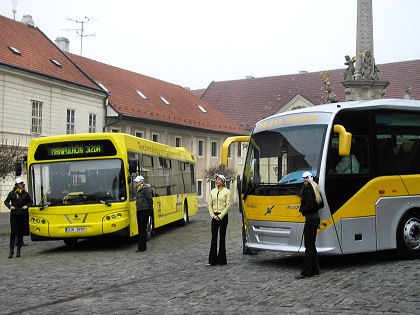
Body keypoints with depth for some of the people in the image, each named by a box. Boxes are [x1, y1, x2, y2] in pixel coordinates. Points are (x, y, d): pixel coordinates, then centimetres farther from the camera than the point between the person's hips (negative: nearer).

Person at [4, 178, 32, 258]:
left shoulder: (25, 194, 7)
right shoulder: (12, 193, 4)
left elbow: (30, 201, 20)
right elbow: (6, 201, 14)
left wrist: (27, 206, 1)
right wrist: (10, 206, -4)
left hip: (23, 215, 1)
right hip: (14, 215, -1)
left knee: (21, 233, 3)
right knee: (13, 232, -7)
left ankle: (18, 250, 11)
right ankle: (11, 250, 0)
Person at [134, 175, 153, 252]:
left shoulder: (146, 189, -11)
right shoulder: (138, 190, 15)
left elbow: (150, 200, -13)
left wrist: (150, 210, -11)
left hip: (145, 211, -9)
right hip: (139, 211, 9)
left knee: (143, 229, -8)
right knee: (140, 228, 9)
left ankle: (141, 247, -6)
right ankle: (143, 246, 16)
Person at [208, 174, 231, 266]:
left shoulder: (227, 191, -3)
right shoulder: (212, 191, 9)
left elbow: (228, 205, -8)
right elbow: (210, 204, 9)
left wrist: (220, 216, -12)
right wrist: (213, 215, -4)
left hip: (223, 216, -4)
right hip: (214, 216, 4)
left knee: (222, 237, 0)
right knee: (214, 237, 1)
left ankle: (222, 259, 8)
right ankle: (212, 260, 3)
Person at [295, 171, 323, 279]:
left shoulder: (307, 189, -15)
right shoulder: (315, 188, 13)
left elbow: (309, 206, -22)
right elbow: (321, 205, 18)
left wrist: (301, 209, -6)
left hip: (310, 219, -9)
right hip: (316, 217, 9)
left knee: (308, 245, -6)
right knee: (312, 244, 15)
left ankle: (306, 272, -4)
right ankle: (315, 269, 20)